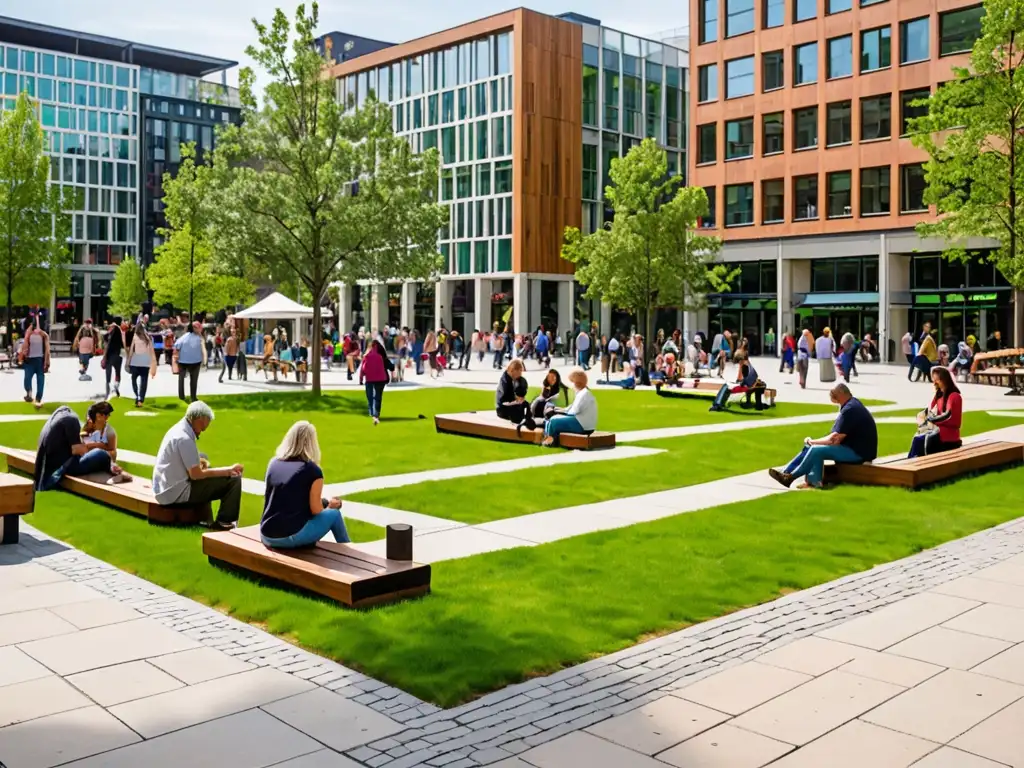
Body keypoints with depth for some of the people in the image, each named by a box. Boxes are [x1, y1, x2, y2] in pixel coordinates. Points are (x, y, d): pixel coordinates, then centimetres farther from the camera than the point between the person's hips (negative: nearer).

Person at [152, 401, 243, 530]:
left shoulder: (178, 429, 9)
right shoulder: (184, 438, -21)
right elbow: (196, 475, -20)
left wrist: (199, 461, 1)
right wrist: (228, 470, -14)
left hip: (165, 490, 10)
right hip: (176, 493, -10)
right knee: (233, 479, -12)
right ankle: (223, 522, 3)